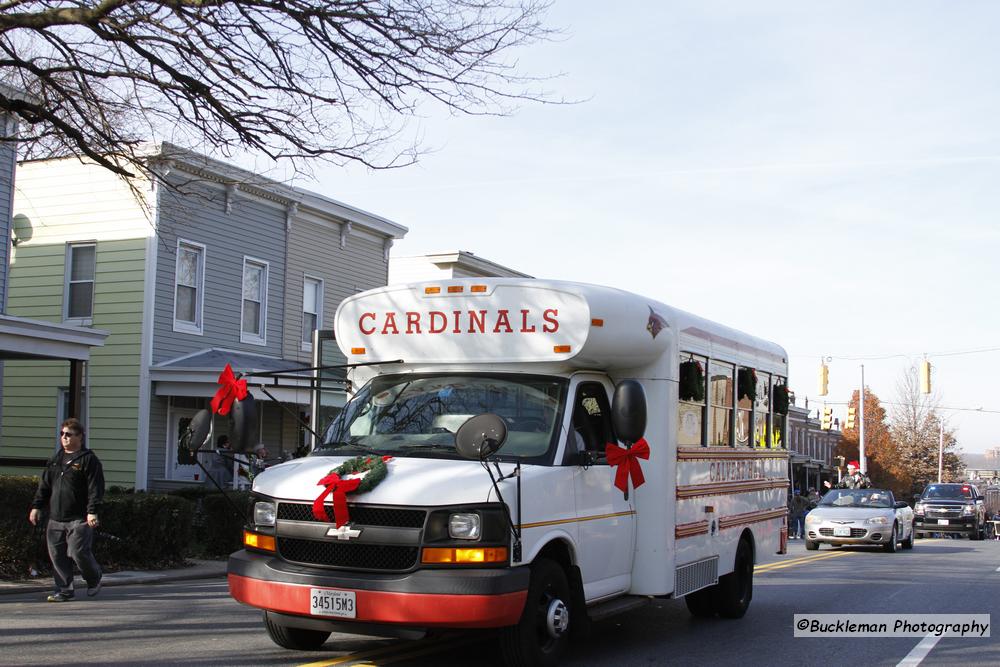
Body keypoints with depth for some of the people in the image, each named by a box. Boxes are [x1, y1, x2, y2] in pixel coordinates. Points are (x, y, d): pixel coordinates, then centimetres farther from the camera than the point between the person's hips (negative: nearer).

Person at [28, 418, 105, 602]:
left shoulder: (88, 459, -5)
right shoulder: (56, 460, 17)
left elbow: (95, 488, -11)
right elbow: (44, 485, 21)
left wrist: (92, 511, -19)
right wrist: (37, 506, 13)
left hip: (79, 519, -7)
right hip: (56, 518, 7)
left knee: (78, 552, -11)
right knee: (57, 555, 4)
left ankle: (95, 579, 16)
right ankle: (64, 590, 13)